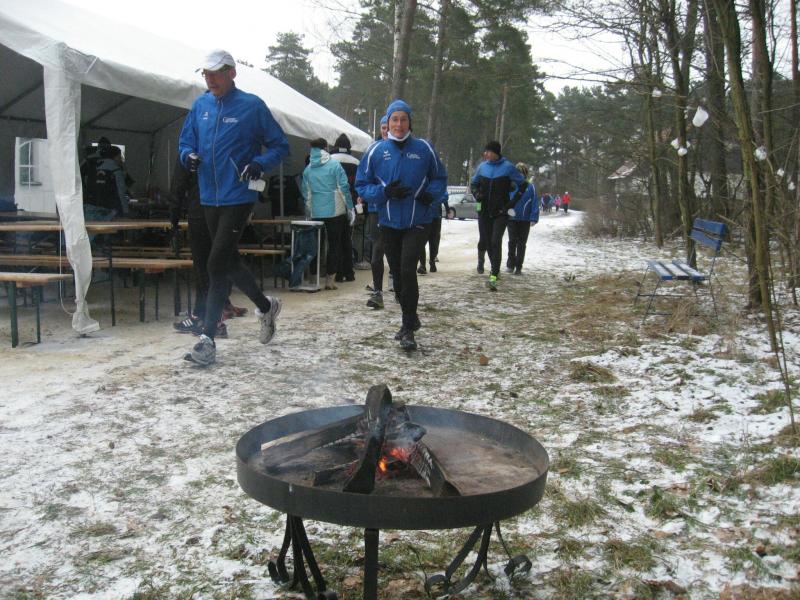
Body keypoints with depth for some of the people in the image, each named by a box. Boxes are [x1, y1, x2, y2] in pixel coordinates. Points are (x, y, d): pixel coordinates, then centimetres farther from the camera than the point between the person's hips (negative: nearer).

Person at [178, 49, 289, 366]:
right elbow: (185, 142, 18)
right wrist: (188, 155, -5)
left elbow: (280, 145, -1)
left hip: (238, 198, -6)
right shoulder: (200, 105, 9)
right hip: (209, 197, 6)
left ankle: (208, 339, -4)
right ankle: (266, 306, 39)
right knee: (229, 260, 16)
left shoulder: (252, 106, -6)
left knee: (217, 264, -11)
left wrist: (259, 164, -19)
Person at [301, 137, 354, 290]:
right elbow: (344, 187, -8)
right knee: (334, 245, 4)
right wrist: (350, 208, -1)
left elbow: (305, 192, 7)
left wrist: (308, 213, 16)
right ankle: (329, 278, 2)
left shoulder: (307, 169, 4)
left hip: (316, 213, 3)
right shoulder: (334, 164, -6)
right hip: (335, 211, -3)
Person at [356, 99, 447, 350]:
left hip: (418, 223, -3)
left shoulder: (424, 148, -1)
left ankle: (408, 329, -8)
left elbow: (440, 179, 11)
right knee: (397, 273, 12)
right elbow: (361, 185, 4)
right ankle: (410, 319, 32)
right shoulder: (377, 151, 0)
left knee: (407, 269, -17)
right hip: (389, 223, 3)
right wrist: (384, 192, -14)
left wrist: (431, 194, -10)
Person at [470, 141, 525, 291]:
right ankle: (481, 257, 41)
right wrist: (476, 194, 3)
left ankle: (494, 277, -15)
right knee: (484, 241, 8)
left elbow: (521, 184, 2)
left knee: (495, 242, -14)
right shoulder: (482, 167, 4)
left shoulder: (507, 167, -6)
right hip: (484, 211, 3)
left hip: (501, 212, -3)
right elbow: (473, 183, 22)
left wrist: (511, 202, -5)